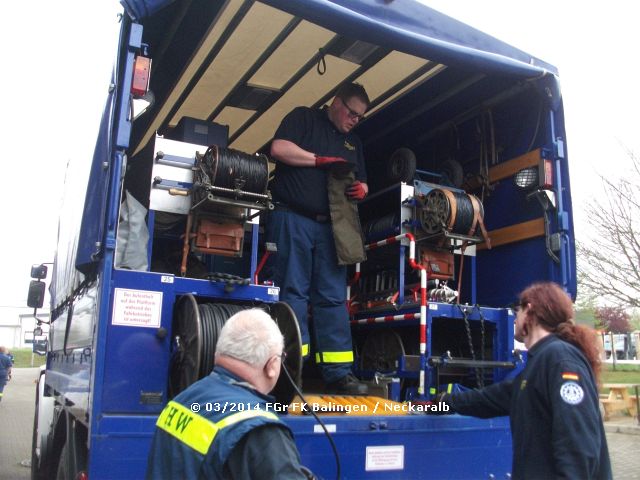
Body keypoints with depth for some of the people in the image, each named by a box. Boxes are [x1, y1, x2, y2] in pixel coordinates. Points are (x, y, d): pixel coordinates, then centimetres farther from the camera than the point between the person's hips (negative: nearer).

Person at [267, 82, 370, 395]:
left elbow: (361, 180, 26)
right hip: (293, 219, -6)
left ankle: (338, 372, 3)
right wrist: (321, 160, -8)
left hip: (329, 226, 6)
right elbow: (279, 148, -9)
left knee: (333, 298, 1)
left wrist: (361, 189, 1)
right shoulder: (304, 118, 7)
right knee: (293, 292, -7)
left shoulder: (353, 143, 25)